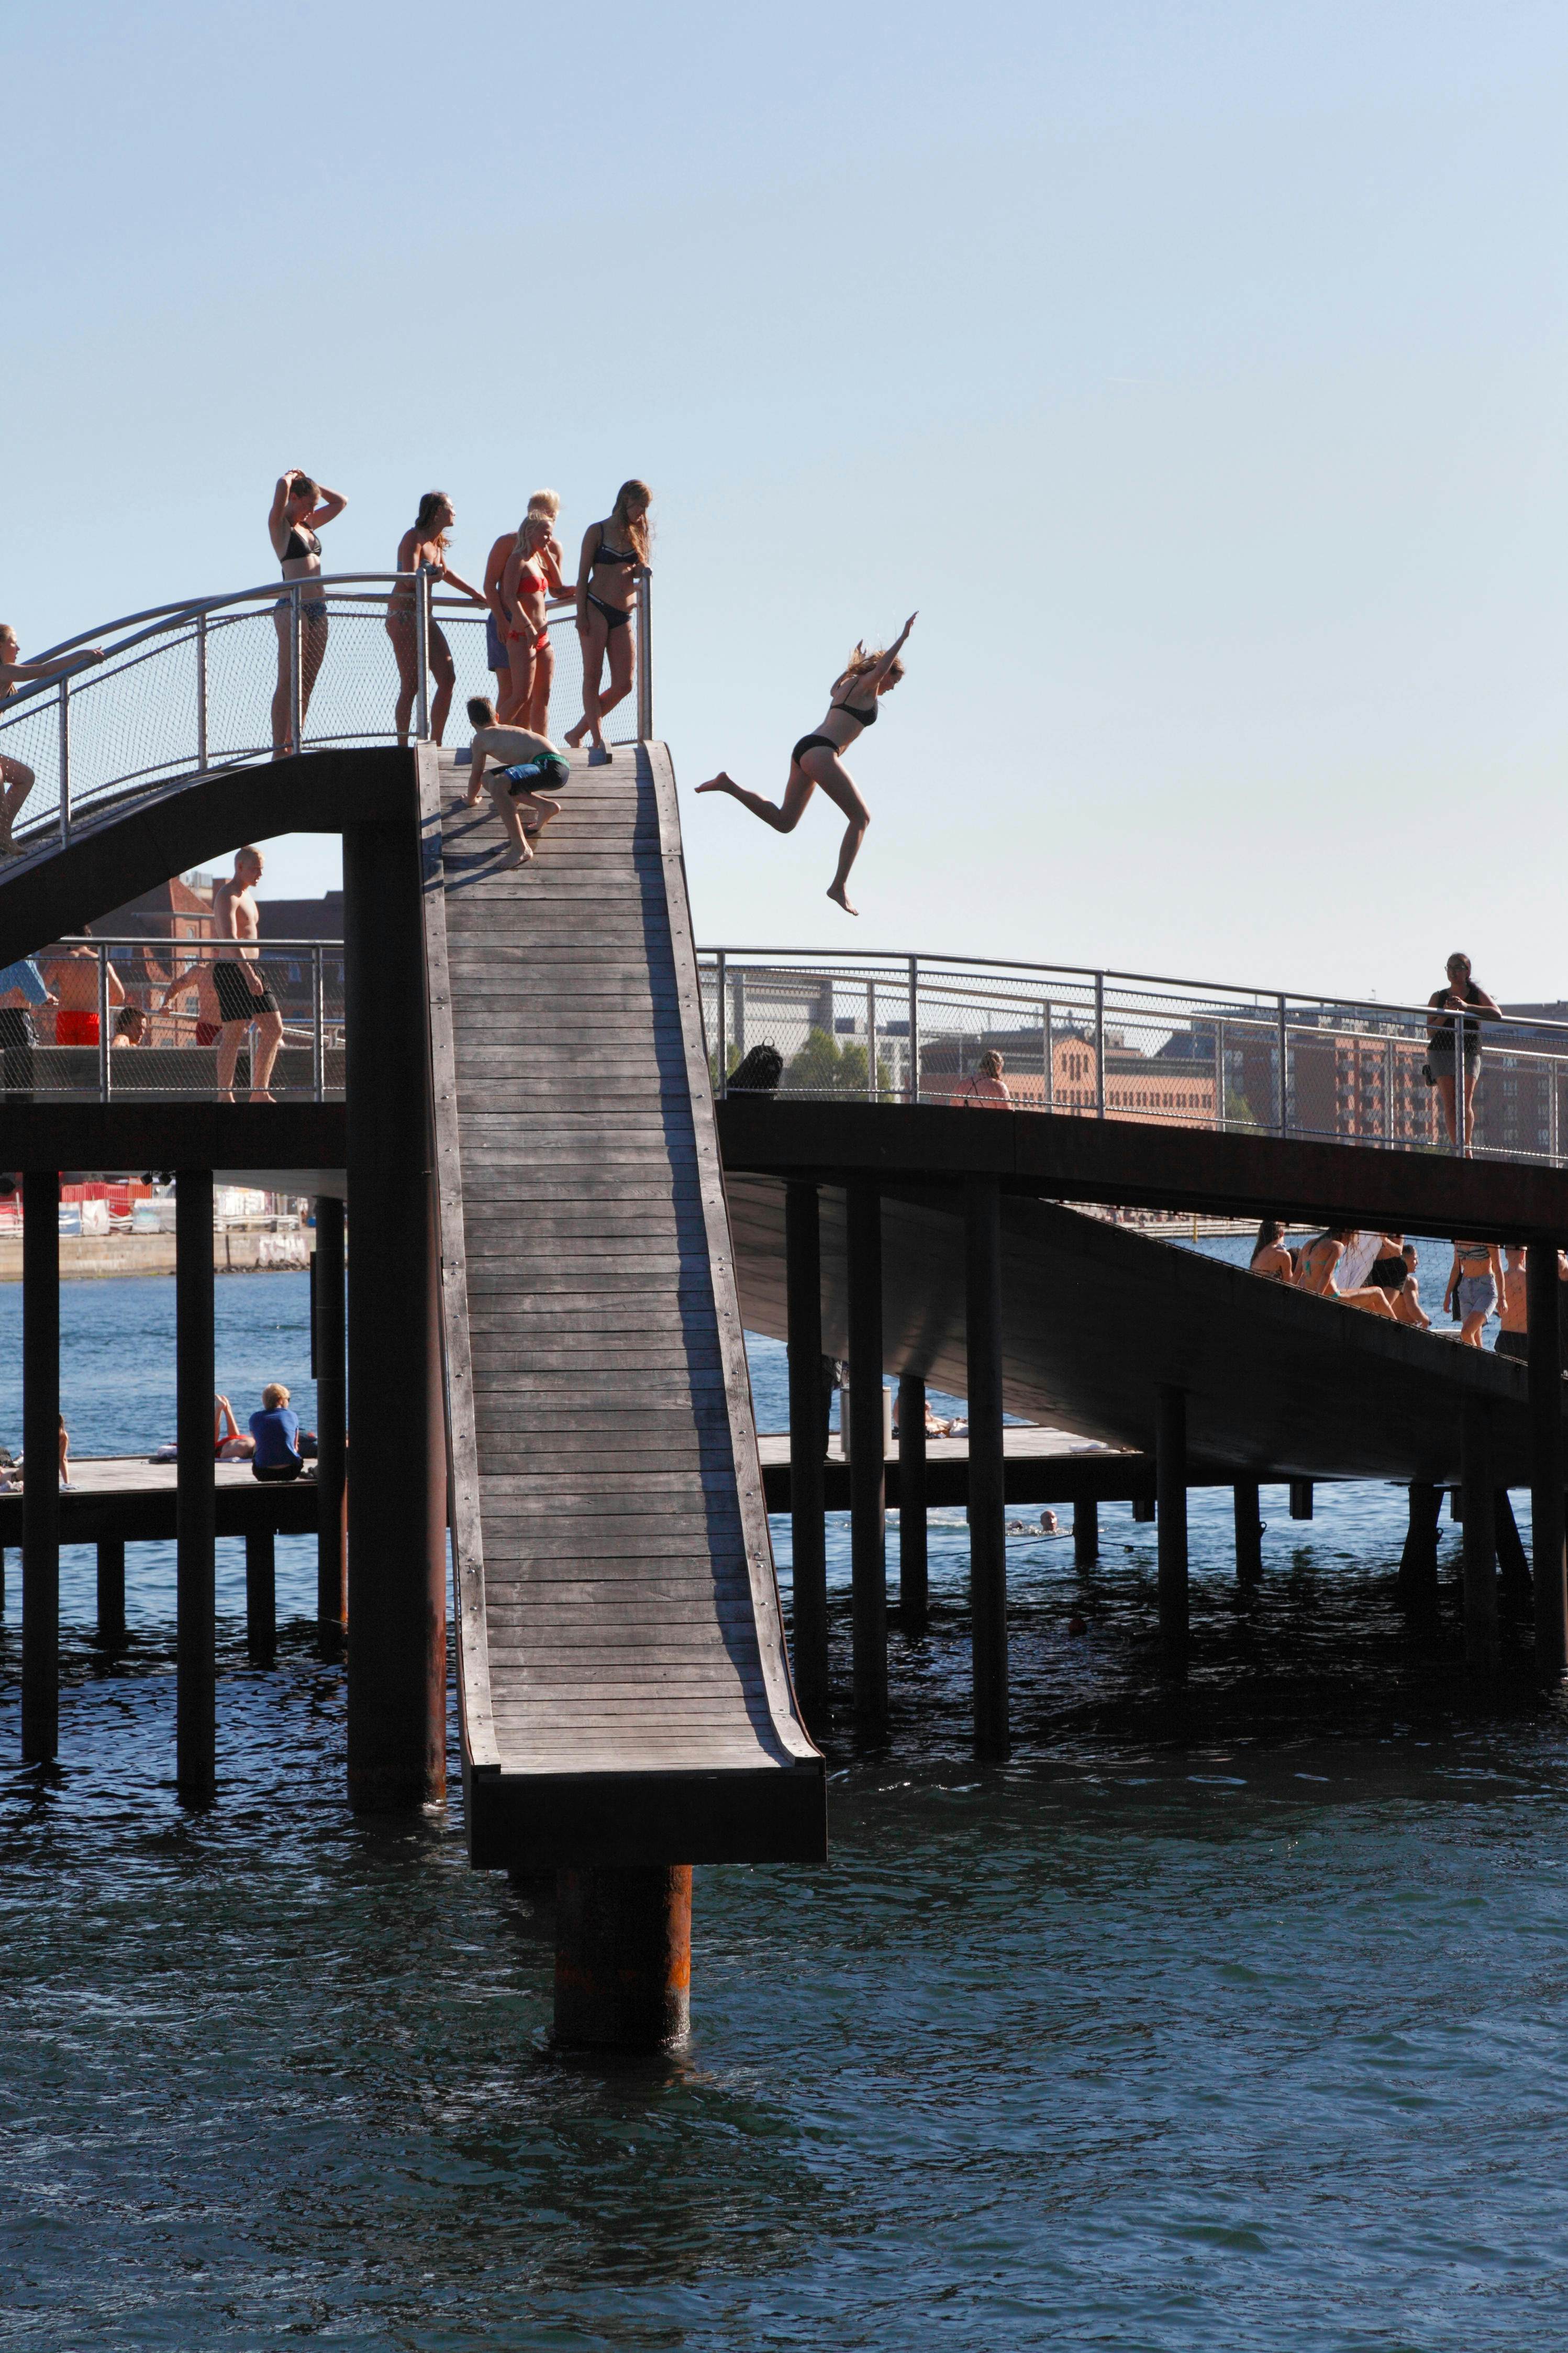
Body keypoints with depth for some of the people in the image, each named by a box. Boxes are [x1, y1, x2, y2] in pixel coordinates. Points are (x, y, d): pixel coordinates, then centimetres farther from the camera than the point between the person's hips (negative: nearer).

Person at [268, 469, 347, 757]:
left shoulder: (307, 525, 20)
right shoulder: (279, 524, -1)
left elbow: (340, 502, 28)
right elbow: (282, 487, -18)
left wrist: (310, 484, 19)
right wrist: (290, 478, 3)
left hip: (317, 610, 8)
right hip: (292, 608, -8)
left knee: (307, 684, 5)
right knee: (288, 682, -10)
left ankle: (293, 746, 6)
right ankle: (279, 749, -13)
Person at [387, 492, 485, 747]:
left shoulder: (437, 542, 15)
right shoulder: (414, 537, -11)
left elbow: (446, 573, 34)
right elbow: (410, 580, -22)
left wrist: (476, 594, 39)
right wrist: (434, 575, -4)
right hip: (403, 616, -9)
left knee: (447, 679, 2)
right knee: (411, 685, -10)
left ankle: (435, 744, 9)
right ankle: (402, 747, -6)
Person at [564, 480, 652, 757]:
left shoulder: (636, 534, 14)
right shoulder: (597, 531, 1)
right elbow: (583, 575, -2)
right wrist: (582, 615, -11)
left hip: (622, 615, 6)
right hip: (596, 608, -5)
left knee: (623, 685, -1)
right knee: (593, 678, -7)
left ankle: (577, 733, 10)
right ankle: (599, 741, -9)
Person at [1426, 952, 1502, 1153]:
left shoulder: (1478, 995, 8)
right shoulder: (1438, 997, 10)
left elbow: (1497, 1014, -10)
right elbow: (1431, 1032, 6)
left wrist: (1466, 1007, -18)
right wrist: (1445, 1015, -12)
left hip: (1470, 1053, -1)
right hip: (1442, 1052, 1)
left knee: (1465, 1102, -14)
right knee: (1450, 1104, -10)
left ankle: (1467, 1148, -8)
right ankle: (1457, 1148, -12)